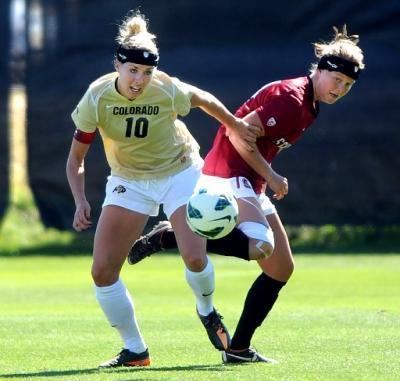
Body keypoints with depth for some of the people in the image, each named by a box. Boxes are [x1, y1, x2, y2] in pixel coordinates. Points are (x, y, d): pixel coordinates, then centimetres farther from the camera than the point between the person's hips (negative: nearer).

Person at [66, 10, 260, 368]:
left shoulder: (168, 91, -25)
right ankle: (135, 350, 6)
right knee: (103, 271, -10)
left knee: (194, 257, -20)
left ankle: (207, 311, 15)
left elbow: (205, 100, -1)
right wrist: (81, 202, -24)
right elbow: (76, 158, -11)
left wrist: (236, 125, 10)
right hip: (128, 180, 2)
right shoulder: (97, 99, -21)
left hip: (179, 173, -2)